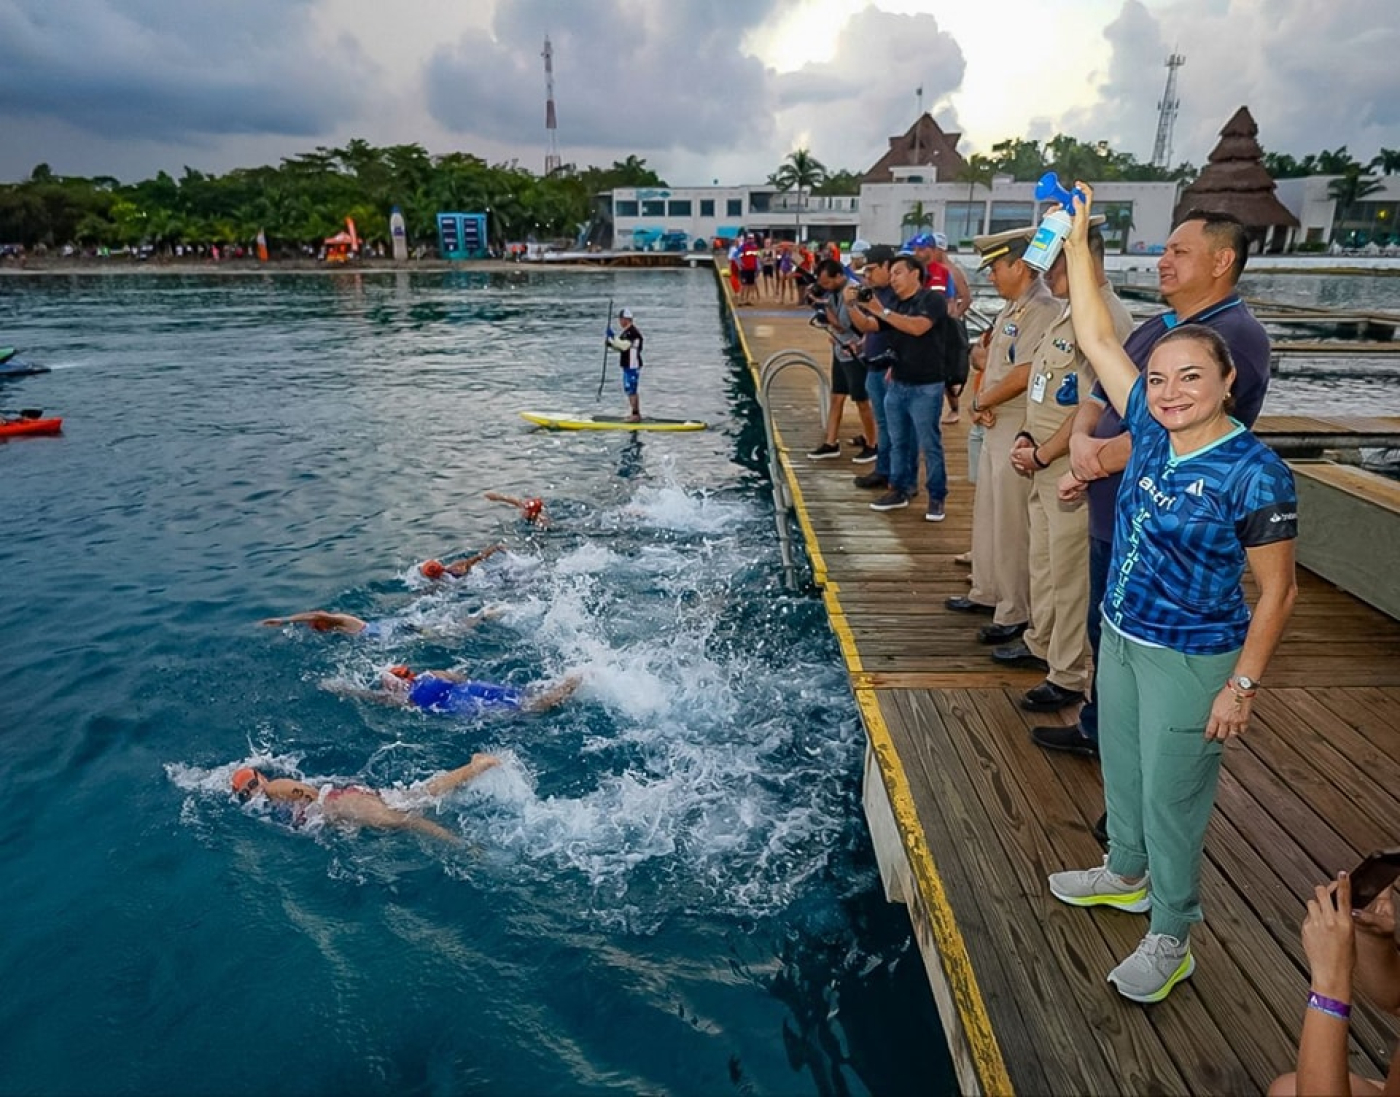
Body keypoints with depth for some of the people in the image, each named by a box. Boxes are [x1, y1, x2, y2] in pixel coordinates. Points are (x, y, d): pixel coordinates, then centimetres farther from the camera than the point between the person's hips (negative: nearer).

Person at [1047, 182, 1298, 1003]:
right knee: (1123, 772, 23)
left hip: (1192, 660, -6)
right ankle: (1127, 875, 48)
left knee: (1173, 797, 7)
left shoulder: (1256, 474, -21)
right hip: (1121, 638, 7)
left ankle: (1171, 941, 27)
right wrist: (1077, 241, -1)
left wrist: (1243, 685, -18)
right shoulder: (1152, 432, -5)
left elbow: (1278, 593, -15)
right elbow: (1097, 339, 0)